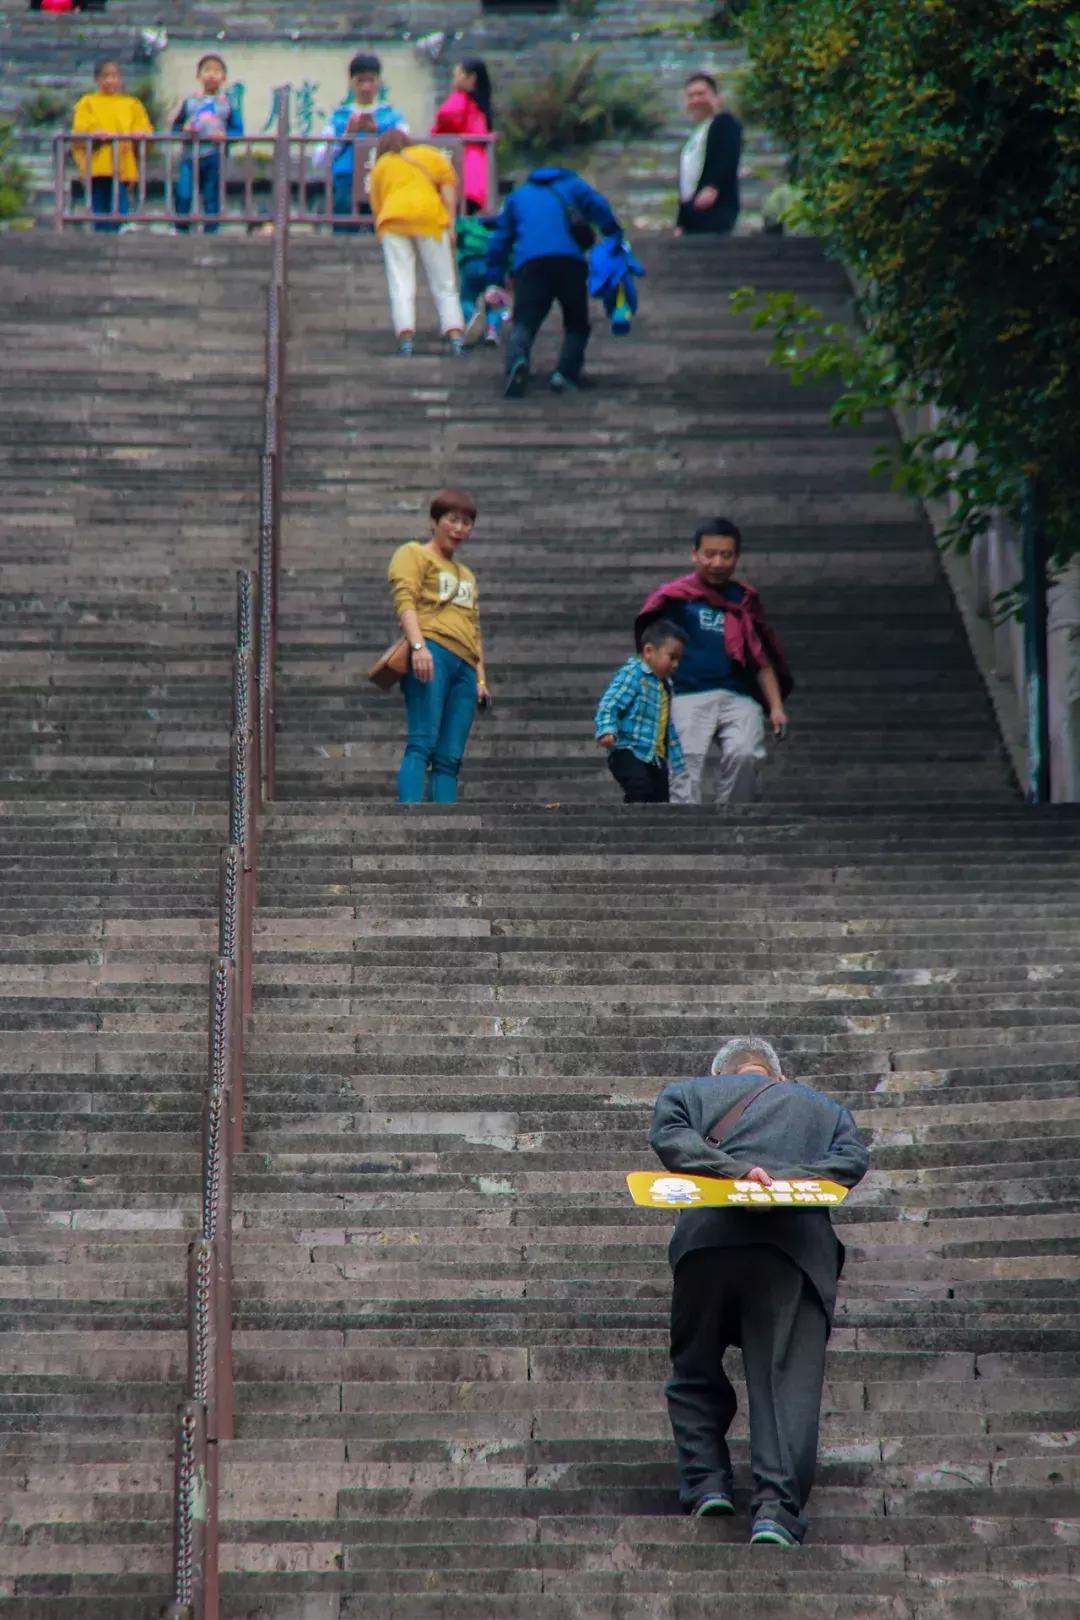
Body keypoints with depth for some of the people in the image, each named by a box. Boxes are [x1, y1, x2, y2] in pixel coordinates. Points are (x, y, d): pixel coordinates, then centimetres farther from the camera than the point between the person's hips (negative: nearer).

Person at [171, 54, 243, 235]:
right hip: (191, 156, 0)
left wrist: (225, 135, -14)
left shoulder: (228, 103, 8)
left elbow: (238, 130, 6)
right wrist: (184, 131, -9)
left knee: (212, 199, 2)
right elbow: (176, 126, 13)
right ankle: (181, 232, -2)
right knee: (183, 195, -12)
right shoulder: (190, 101, 11)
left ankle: (210, 232, 8)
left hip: (215, 158, 0)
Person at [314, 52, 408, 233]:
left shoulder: (392, 116, 11)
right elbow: (319, 160, 6)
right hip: (346, 188, 1)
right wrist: (347, 135, -4)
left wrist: (377, 133, -8)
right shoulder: (339, 116, 13)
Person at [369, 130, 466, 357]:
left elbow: (377, 205, 20)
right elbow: (448, 186, 11)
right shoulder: (430, 154, 24)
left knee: (400, 286, -4)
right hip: (430, 218, 0)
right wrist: (450, 224, 6)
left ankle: (405, 338, -20)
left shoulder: (380, 166, 25)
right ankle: (455, 335, -11)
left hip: (393, 220, 0)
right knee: (444, 285, 3)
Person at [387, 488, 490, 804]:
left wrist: (481, 679, 18)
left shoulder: (466, 575, 34)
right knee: (423, 744, -20)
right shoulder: (413, 554, 12)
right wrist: (418, 646, -21)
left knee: (449, 757, -4)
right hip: (431, 653, -7)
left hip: (463, 665, 7)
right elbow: (405, 601, -4)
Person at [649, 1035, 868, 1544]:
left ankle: (705, 1482, 8)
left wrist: (735, 1168, -6)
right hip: (795, 1247, 0)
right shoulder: (823, 1108, 30)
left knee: (695, 1372, 18)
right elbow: (852, 1159, 11)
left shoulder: (688, 1093, 25)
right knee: (788, 1381, -6)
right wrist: (783, 1178, -1)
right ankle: (775, 1505, -19)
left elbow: (668, 1137, 3)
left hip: (709, 1239, 0)